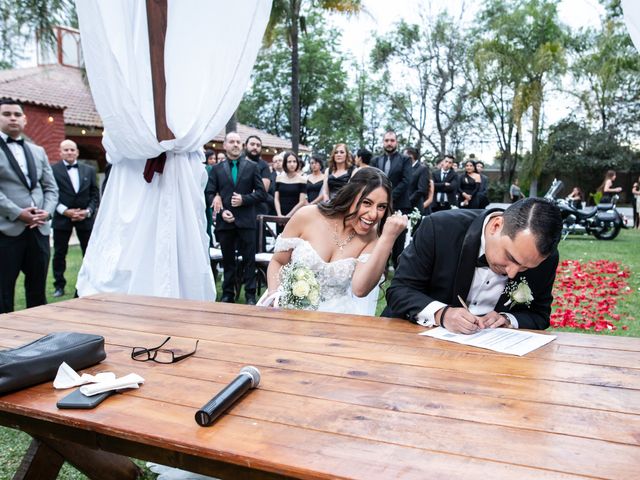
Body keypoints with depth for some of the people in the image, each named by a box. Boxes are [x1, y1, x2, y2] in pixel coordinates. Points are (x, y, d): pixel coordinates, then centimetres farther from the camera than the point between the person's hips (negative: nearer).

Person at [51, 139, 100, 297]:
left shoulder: (89, 170, 8)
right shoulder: (53, 170, 0)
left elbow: (95, 194, 7)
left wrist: (88, 211, -8)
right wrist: (64, 211, -14)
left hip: (85, 217, 2)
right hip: (62, 217, -2)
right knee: (59, 253, 5)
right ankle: (59, 285, 16)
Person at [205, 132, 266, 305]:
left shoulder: (252, 166, 7)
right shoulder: (216, 169, 9)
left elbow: (261, 193, 3)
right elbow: (210, 193, 5)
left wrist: (244, 199, -11)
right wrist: (221, 211, -9)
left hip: (246, 220, -1)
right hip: (225, 220, 1)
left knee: (249, 259, 1)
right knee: (228, 260, 9)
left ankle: (250, 295, 9)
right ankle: (228, 294, 19)